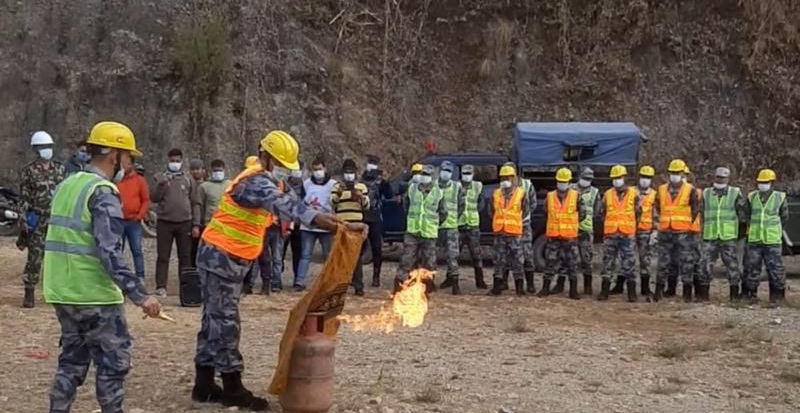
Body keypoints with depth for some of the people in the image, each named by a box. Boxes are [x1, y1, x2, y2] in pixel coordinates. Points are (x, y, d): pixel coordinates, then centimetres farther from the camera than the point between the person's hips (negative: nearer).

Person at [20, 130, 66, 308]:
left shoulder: (60, 168, 9)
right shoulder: (29, 170, -2)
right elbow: (23, 197, -5)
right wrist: (24, 220, -12)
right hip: (38, 221, -4)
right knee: (34, 257, -4)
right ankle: (29, 293, 3)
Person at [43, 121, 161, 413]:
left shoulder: (67, 185, 12)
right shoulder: (103, 193, -15)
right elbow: (109, 253, -23)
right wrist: (139, 295, -24)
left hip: (62, 292, 8)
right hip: (93, 295, -8)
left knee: (72, 360, 17)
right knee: (114, 362, 2)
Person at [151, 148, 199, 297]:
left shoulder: (189, 180, 8)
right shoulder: (160, 178, 6)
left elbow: (194, 203, 7)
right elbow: (154, 198, -2)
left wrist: (196, 225, 1)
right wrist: (161, 185, -19)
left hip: (184, 223, 1)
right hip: (164, 222, -1)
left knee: (185, 256, 4)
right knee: (163, 256, 1)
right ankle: (161, 287, 2)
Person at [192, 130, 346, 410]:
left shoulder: (265, 182, 12)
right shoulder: (255, 181, -20)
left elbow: (282, 205, 1)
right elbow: (282, 203, -38)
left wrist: (331, 221, -12)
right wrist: (315, 218, -51)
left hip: (231, 259, 10)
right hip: (220, 256, -10)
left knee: (215, 320, 13)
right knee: (225, 322, -4)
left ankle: (204, 385, 20)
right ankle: (232, 389, 3)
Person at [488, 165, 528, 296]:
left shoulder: (521, 193, -2)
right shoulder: (496, 194, 7)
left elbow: (525, 211, 5)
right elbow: (491, 211, 16)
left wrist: (515, 221, 7)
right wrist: (498, 223, 10)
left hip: (515, 232, -3)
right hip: (499, 232, 3)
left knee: (517, 260, -1)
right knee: (499, 260, 7)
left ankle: (519, 287, 6)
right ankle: (497, 286, 11)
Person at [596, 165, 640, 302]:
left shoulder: (633, 194, 2)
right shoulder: (607, 194, 7)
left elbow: (638, 212, 7)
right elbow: (601, 212, 13)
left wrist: (631, 225, 7)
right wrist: (610, 223, 11)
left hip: (627, 234, -2)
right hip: (610, 234, 2)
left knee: (628, 264, -2)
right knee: (607, 262, 4)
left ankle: (632, 293, 2)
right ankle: (604, 291, 9)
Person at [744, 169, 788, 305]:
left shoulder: (779, 197, 0)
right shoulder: (752, 197, 5)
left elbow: (784, 217, 12)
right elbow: (747, 216, 18)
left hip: (772, 241, -2)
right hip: (754, 240, 2)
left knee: (775, 269, -2)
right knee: (752, 268, 8)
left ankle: (777, 297, 6)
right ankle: (751, 294, 18)